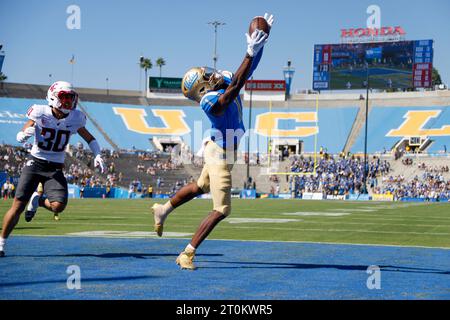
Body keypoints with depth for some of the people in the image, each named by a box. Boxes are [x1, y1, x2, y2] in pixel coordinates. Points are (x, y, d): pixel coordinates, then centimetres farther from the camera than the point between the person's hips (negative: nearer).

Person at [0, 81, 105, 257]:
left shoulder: (74, 119, -2)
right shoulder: (40, 113, -9)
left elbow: (90, 139, 13)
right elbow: (20, 138, -2)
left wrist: (97, 155, -5)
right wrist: (26, 133, -26)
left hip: (55, 169, 2)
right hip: (35, 163, -2)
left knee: (58, 206, -18)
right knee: (18, 205, -8)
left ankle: (37, 201, 16)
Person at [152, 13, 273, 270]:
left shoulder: (227, 80, -5)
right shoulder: (212, 102, -30)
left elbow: (250, 68, 1)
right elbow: (236, 87, -41)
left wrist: (263, 39, -10)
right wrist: (251, 52, -46)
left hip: (222, 150, 10)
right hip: (220, 155, -9)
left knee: (201, 187, 30)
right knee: (222, 210, -8)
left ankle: (163, 210, 50)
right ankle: (188, 254, -2)